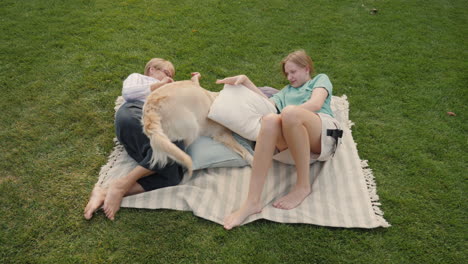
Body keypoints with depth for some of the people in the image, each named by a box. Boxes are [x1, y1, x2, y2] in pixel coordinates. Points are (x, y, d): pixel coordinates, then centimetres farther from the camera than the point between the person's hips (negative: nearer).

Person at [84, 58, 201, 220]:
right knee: (174, 145, -37)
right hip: (134, 113, -4)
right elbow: (128, 92, 7)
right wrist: (159, 85, 16)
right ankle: (121, 185, -31)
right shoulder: (137, 77, 32)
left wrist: (195, 81, 37)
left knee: (172, 174, -28)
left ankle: (106, 193, -33)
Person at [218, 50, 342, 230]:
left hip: (325, 133, -3)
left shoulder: (321, 79, 25)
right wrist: (246, 81, 13)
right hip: (296, 140, 3)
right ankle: (252, 201, -41)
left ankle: (303, 185, -22)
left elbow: (316, 104, 3)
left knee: (290, 113, -35)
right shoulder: (287, 91, 39)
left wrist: (288, 114, -8)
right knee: (269, 120, -31)